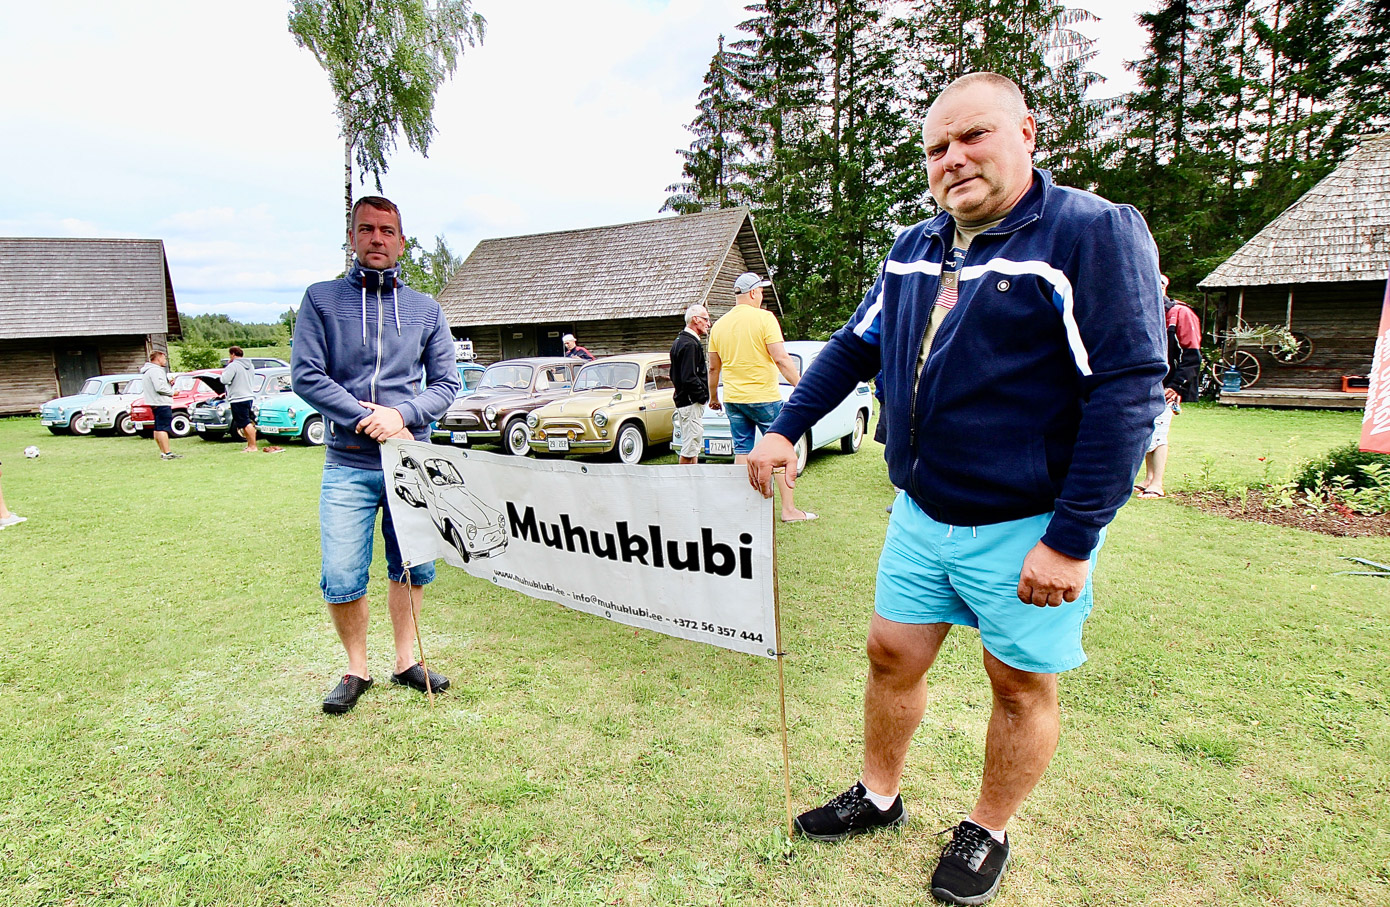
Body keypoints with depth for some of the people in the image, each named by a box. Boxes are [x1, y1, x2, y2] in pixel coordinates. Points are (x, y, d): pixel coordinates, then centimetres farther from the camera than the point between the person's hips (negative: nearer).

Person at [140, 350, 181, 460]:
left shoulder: (150, 370, 20)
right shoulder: (155, 370, -14)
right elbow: (160, 388, -23)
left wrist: (169, 384, 9)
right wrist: (172, 391, -9)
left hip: (156, 404, 11)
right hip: (161, 403, -11)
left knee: (158, 429, 13)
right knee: (163, 428, -12)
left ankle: (163, 452, 20)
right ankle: (167, 453, -13)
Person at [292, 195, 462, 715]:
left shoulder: (426, 310, 10)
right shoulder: (322, 300, 5)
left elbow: (446, 383, 6)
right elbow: (305, 376, -4)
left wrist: (402, 414, -12)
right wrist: (369, 419, -13)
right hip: (348, 465, -2)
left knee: (413, 569, 10)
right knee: (341, 579, -3)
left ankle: (406, 661, 28)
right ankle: (356, 669, 20)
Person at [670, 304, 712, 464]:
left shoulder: (680, 341, 16)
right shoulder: (690, 344, -17)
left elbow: (674, 375, 22)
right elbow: (689, 378, -25)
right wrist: (703, 396, -13)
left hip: (682, 400, 11)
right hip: (691, 403, -11)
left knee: (693, 447, 17)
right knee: (689, 450, -6)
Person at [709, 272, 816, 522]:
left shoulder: (719, 325, 8)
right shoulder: (764, 318, -9)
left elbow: (713, 368, 14)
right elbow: (781, 359, -16)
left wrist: (713, 397, 25)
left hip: (732, 399, 5)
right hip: (763, 397, -5)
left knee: (742, 452, 11)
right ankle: (789, 509, 5)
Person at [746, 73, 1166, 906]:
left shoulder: (1095, 234, -13)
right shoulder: (913, 250, 8)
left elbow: (1128, 392, -18)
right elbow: (853, 347, 16)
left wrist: (1070, 540, -20)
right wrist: (785, 430, 9)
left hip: (1028, 528, -5)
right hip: (922, 514, 6)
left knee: (1021, 684, 12)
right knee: (893, 656, 14)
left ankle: (988, 834, 36)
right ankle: (878, 798, 37)